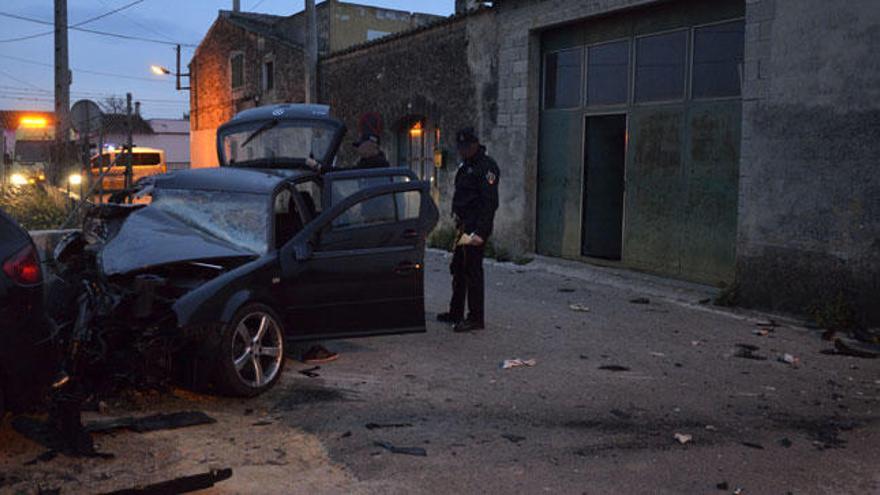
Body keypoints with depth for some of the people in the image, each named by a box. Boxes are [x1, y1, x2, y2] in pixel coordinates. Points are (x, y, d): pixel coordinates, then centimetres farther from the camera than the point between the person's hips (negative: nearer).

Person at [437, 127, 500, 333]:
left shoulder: (486, 166, -13)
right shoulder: (465, 166, 17)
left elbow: (490, 202, -19)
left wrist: (479, 231, -24)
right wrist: (456, 214, 16)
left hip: (476, 227, -10)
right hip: (463, 226, 10)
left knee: (472, 270, -7)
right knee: (458, 269, 16)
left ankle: (476, 318, -1)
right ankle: (455, 312, 27)